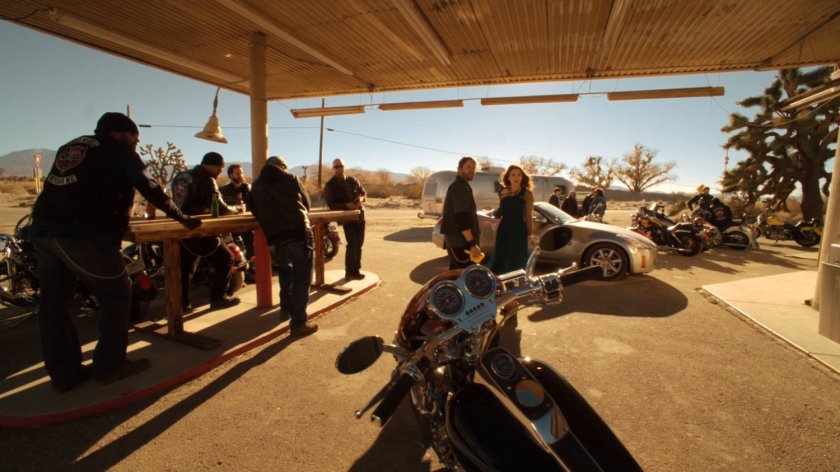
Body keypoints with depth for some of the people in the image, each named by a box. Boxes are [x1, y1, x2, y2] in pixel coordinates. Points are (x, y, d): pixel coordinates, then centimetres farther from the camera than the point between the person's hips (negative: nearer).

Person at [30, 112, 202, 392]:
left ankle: (64, 373, 21)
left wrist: (116, 221, 41)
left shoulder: (70, 147, 26)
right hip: (83, 235, -8)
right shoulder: (119, 150, 5)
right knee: (117, 295, 6)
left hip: (43, 229, 8)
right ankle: (110, 365, 12)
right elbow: (149, 189, 3)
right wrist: (182, 218, 13)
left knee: (53, 302, 12)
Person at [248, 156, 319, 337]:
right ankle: (298, 323, -1)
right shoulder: (290, 179, 11)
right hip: (299, 232, -4)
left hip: (276, 236, 4)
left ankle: (285, 309, 36)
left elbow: (254, 209, 24)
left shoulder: (256, 186, 16)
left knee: (285, 271, 28)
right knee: (302, 278, -1)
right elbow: (307, 203, 19)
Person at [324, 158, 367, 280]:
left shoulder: (353, 180, 10)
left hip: (360, 215, 5)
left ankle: (356, 270, 22)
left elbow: (363, 192, 15)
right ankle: (350, 272, -2)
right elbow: (331, 204, -10)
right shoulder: (329, 186, -3)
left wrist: (361, 198, -10)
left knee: (359, 244, 10)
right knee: (352, 244, -13)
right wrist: (346, 206, -24)